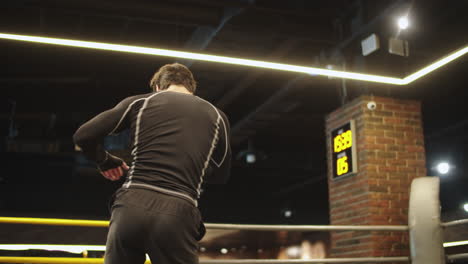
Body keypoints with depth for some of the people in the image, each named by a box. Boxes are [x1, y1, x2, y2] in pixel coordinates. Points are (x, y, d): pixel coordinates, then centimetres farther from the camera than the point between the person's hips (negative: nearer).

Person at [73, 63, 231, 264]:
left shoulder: (140, 102, 12)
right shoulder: (217, 116, 15)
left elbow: (83, 136, 7)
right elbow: (221, 175, 27)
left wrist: (105, 161, 26)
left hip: (132, 208, 1)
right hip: (178, 216, 0)